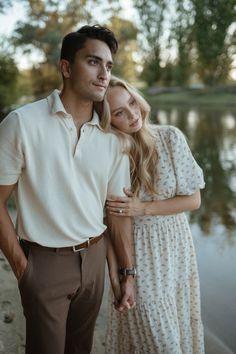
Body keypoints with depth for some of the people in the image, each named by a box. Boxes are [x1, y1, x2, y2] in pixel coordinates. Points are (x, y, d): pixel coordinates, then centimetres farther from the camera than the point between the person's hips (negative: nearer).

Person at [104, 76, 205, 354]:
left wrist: (143, 208, -17)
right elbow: (108, 218, -7)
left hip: (175, 245, 2)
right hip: (136, 250, -2)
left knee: (181, 328, 17)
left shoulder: (171, 138, -10)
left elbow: (193, 199, -6)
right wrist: (114, 273, -7)